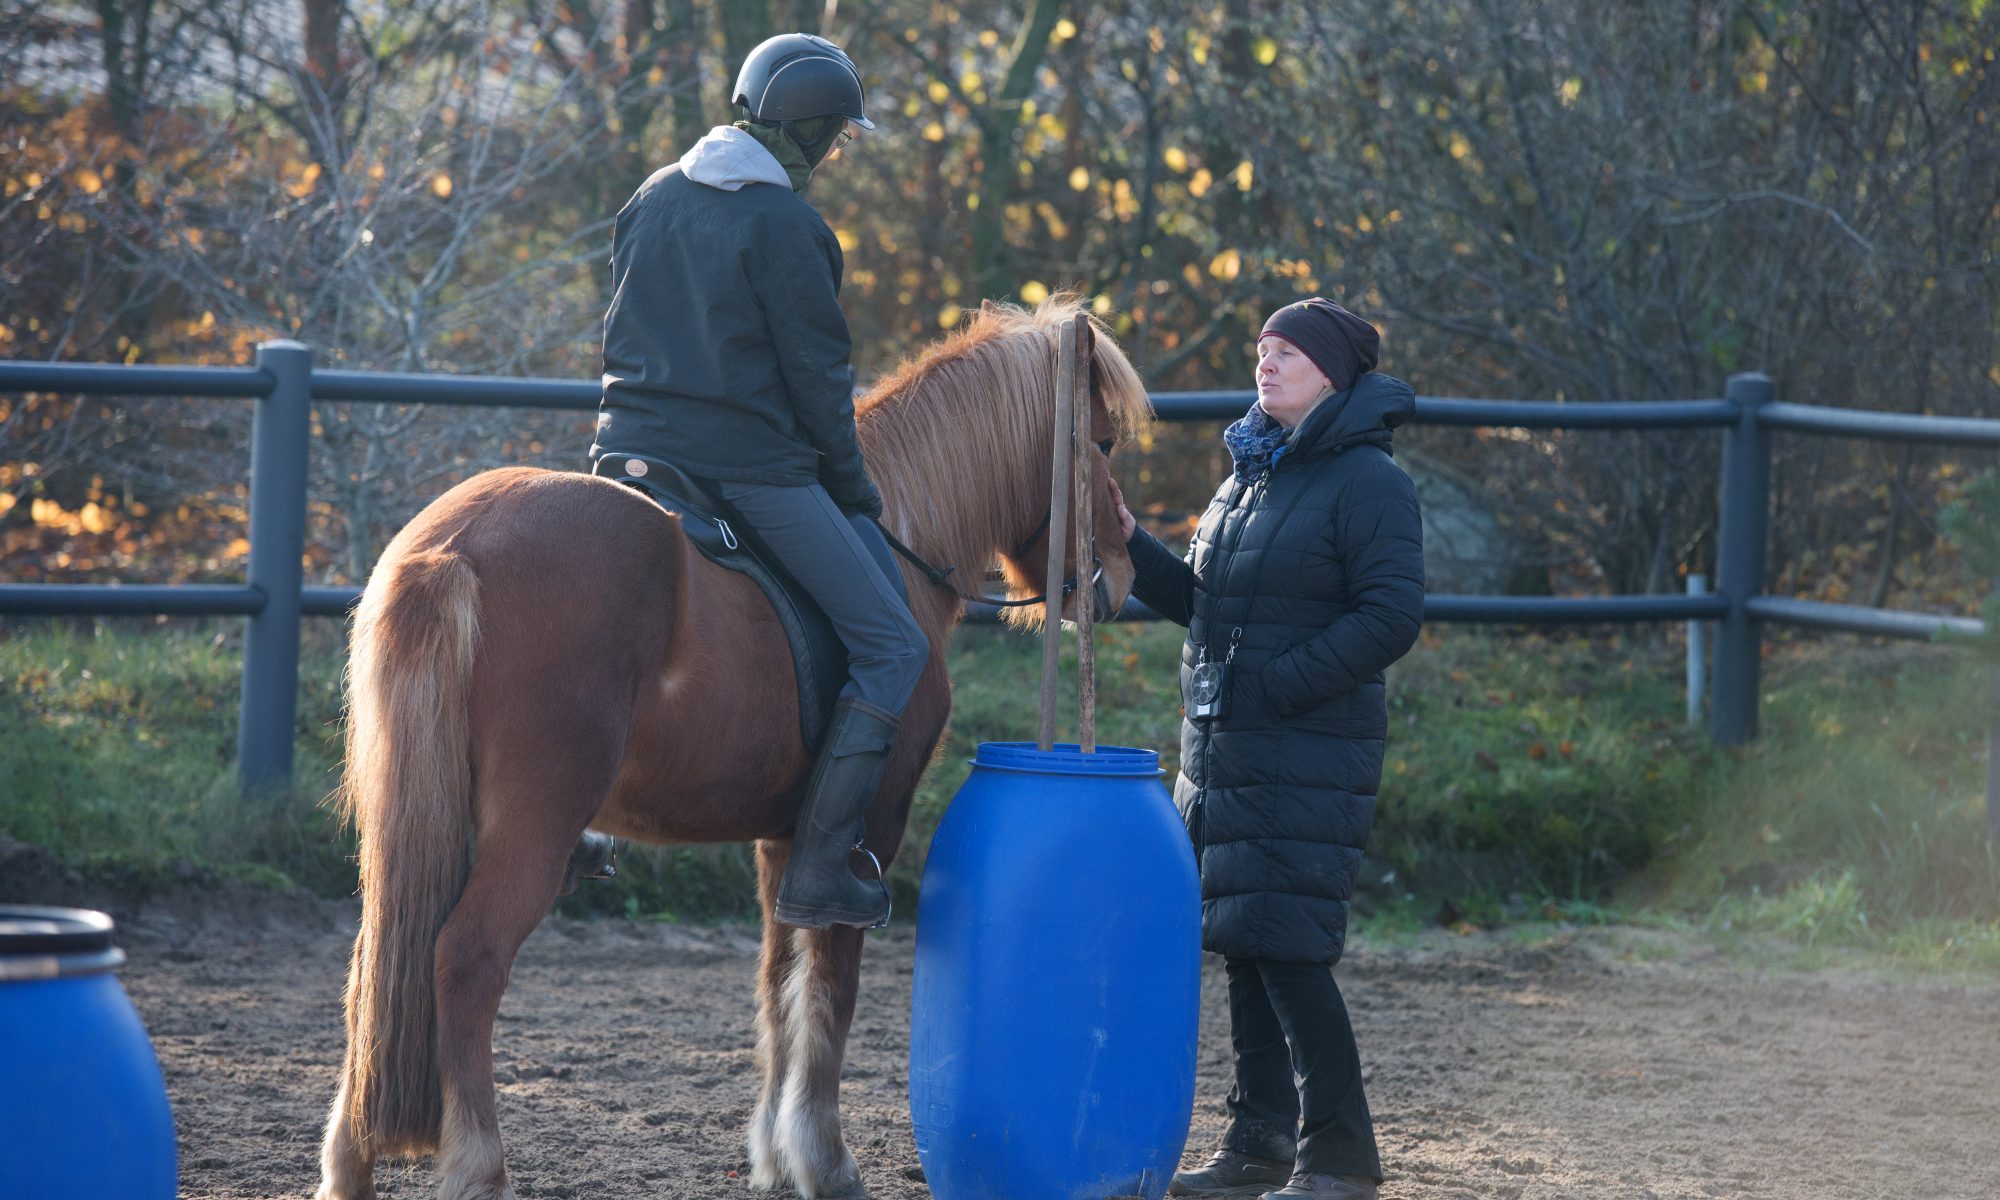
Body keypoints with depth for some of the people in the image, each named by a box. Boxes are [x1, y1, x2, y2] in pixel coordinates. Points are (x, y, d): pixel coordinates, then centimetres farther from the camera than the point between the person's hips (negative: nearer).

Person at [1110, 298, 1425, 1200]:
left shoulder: (1366, 483, -10)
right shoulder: (1248, 476, 16)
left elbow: (1389, 618, -17)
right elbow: (1199, 602, 22)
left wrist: (1273, 687, -19)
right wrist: (1132, 544, 6)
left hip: (1307, 756, -8)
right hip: (1218, 752, 8)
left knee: (1288, 952, -11)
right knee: (1242, 949, 11)